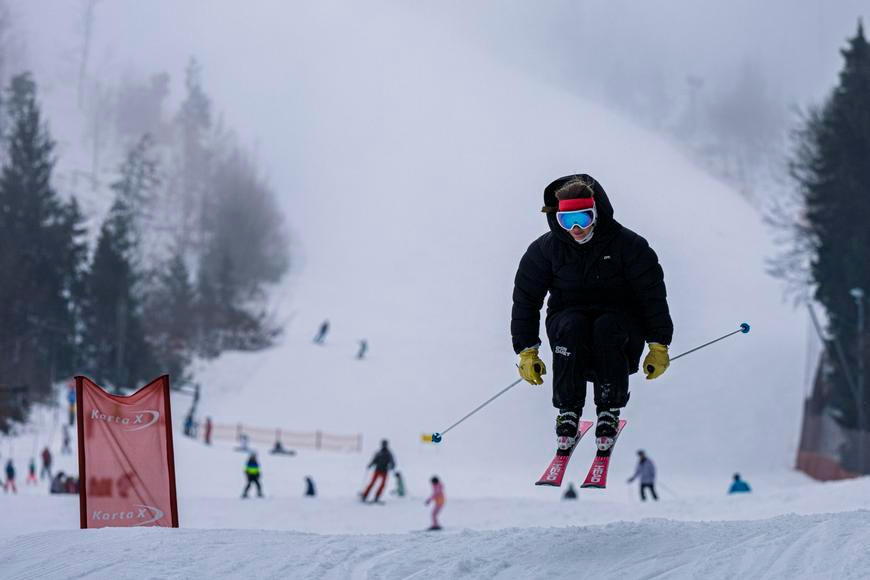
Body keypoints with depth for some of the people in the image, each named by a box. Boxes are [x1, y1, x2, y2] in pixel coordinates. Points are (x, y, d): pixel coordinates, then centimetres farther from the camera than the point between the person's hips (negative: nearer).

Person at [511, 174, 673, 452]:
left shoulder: (627, 244, -9)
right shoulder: (546, 249, -5)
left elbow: (653, 294, -6)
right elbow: (525, 298, 2)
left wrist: (659, 346, -10)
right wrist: (526, 351, -4)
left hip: (621, 320, -1)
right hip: (568, 315, 1)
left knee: (607, 327, -37)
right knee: (570, 326, -35)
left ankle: (609, 413, -21)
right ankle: (568, 413, -23)